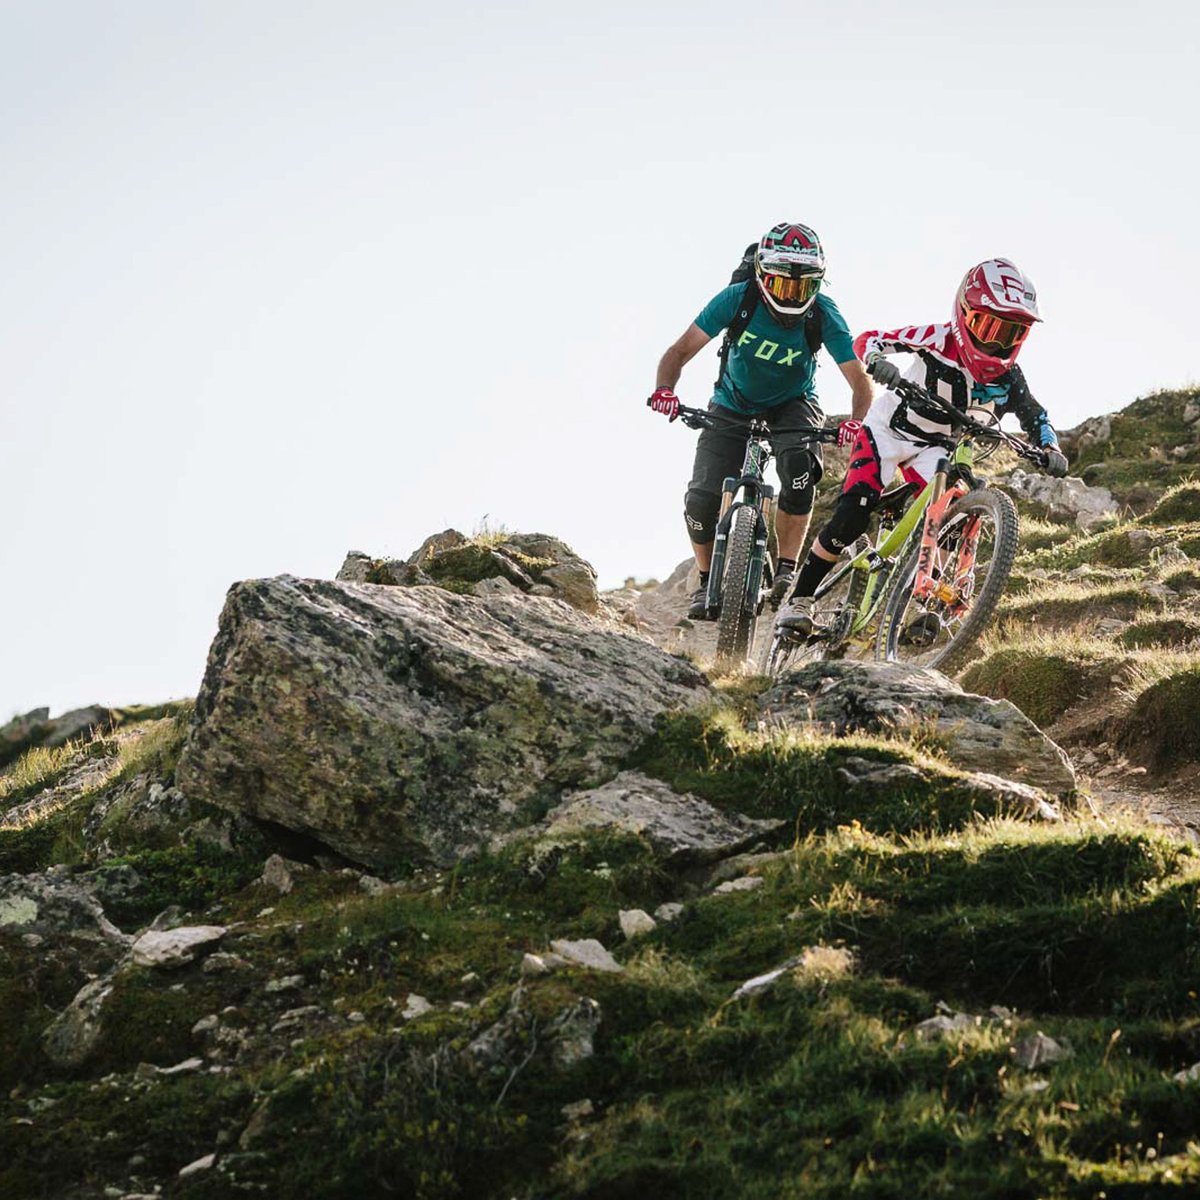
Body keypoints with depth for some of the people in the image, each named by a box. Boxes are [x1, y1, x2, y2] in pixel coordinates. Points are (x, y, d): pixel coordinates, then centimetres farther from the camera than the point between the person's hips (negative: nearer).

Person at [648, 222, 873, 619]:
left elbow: (859, 378, -23)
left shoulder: (823, 315, -24)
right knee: (702, 501, -14)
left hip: (791, 406, -1)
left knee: (800, 467, -32)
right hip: (733, 406, 1)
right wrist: (664, 390, -41)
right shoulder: (738, 299, -25)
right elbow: (681, 351, -21)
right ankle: (707, 580, 12)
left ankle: (787, 571, -18)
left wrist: (855, 421, -44)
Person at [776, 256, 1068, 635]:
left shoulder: (1006, 376, -15)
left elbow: (1035, 416, -3)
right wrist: (878, 361, -44)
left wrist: (1051, 449, -23)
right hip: (888, 430, -4)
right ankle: (800, 599, -10)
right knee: (852, 516, -19)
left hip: (932, 448, 4)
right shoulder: (939, 340, -25)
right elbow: (866, 340, -21)